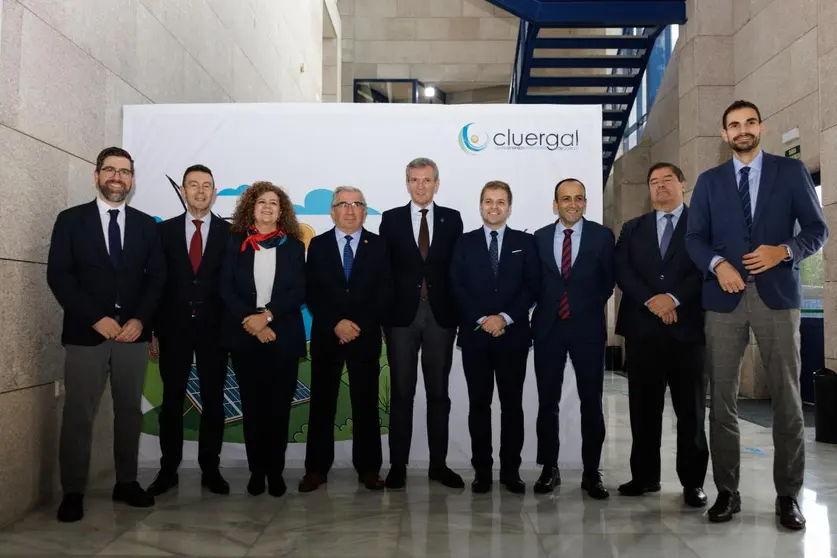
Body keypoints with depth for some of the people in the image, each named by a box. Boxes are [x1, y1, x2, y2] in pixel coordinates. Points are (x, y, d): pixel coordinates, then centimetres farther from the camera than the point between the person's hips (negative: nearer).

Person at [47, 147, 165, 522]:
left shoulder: (146, 225, 11)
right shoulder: (71, 220, 4)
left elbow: (156, 277, 7)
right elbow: (58, 275, -4)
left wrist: (140, 319, -9)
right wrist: (96, 319, -13)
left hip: (133, 332, 3)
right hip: (86, 332, -2)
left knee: (130, 411, 8)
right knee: (78, 415, 1)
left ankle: (126, 483, 19)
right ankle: (73, 493, 11)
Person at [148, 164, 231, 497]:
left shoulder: (229, 233, 2)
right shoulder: (164, 230, 6)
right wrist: (154, 328, -2)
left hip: (214, 329, -1)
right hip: (174, 328, 1)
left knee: (213, 401, 7)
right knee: (172, 401, 8)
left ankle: (210, 469, 18)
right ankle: (168, 470, 19)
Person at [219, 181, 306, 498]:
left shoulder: (293, 246, 7)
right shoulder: (236, 242, 7)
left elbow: (299, 292, -2)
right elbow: (226, 289, 0)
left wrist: (267, 315, -15)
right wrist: (250, 321, -13)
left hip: (283, 337, 0)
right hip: (244, 336, 0)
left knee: (278, 406, 3)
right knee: (252, 406, 6)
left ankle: (276, 471, 14)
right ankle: (256, 470, 17)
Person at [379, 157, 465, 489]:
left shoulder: (452, 219, 7)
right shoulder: (391, 219, 5)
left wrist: (458, 312, -2)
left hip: (441, 315, 1)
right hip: (402, 314, -1)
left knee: (439, 393, 8)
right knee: (402, 393, 4)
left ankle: (438, 464, 18)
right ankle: (398, 465, 13)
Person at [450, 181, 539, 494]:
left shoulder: (525, 242, 8)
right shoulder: (465, 243, 9)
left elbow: (531, 287, 1)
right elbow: (457, 288, 1)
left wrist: (505, 317, -11)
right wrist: (482, 319, -11)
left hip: (513, 335, 0)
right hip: (475, 335, 0)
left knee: (512, 404, 5)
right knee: (479, 404, 5)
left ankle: (511, 470, 14)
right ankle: (482, 470, 13)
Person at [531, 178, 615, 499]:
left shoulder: (602, 236, 2)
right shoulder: (540, 238, 8)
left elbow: (608, 281, 6)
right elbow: (535, 281, 10)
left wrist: (591, 307, 3)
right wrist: (546, 307, 1)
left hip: (587, 328, -1)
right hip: (548, 328, 2)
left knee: (591, 402, 3)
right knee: (547, 401, 7)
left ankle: (591, 472, 14)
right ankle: (549, 469, 19)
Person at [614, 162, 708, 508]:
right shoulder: (633, 229, 15)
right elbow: (621, 270, 2)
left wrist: (674, 297, -16)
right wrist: (650, 301, -12)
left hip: (688, 327, -2)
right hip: (642, 329, 3)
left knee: (691, 410, 4)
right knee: (643, 408, 7)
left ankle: (693, 482, 13)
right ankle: (644, 476, 17)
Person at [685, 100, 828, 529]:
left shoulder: (791, 171, 9)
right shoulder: (709, 181, 13)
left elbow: (817, 228, 5)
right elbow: (694, 237, 6)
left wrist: (783, 251, -14)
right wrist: (717, 264, -13)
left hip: (777, 295, -1)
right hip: (724, 298, 1)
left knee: (787, 398, 2)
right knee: (721, 398, 3)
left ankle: (788, 495, 13)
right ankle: (726, 492, 13)